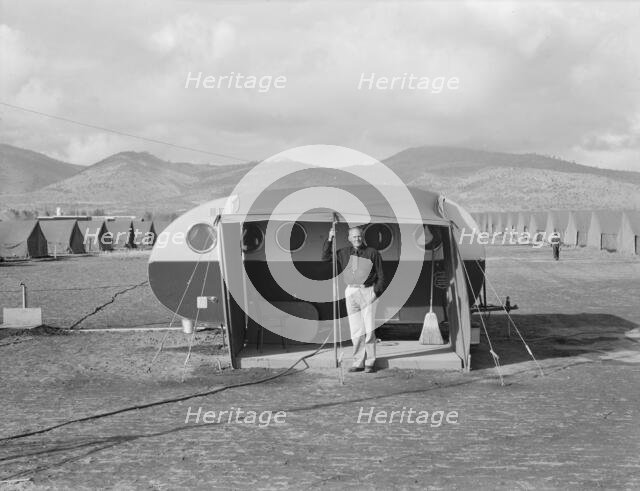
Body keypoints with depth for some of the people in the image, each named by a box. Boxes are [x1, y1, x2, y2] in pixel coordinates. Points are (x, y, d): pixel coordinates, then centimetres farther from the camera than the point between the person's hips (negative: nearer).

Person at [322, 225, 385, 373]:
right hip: (351, 292, 3)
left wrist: (376, 291, -6)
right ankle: (358, 362, 10)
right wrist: (329, 240, 2)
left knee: (369, 330, -7)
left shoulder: (372, 253, 1)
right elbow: (326, 257, 13)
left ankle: (370, 362, 1)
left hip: (367, 292, -3)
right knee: (356, 331, 4)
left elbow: (380, 275, 3)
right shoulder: (344, 253, 11)